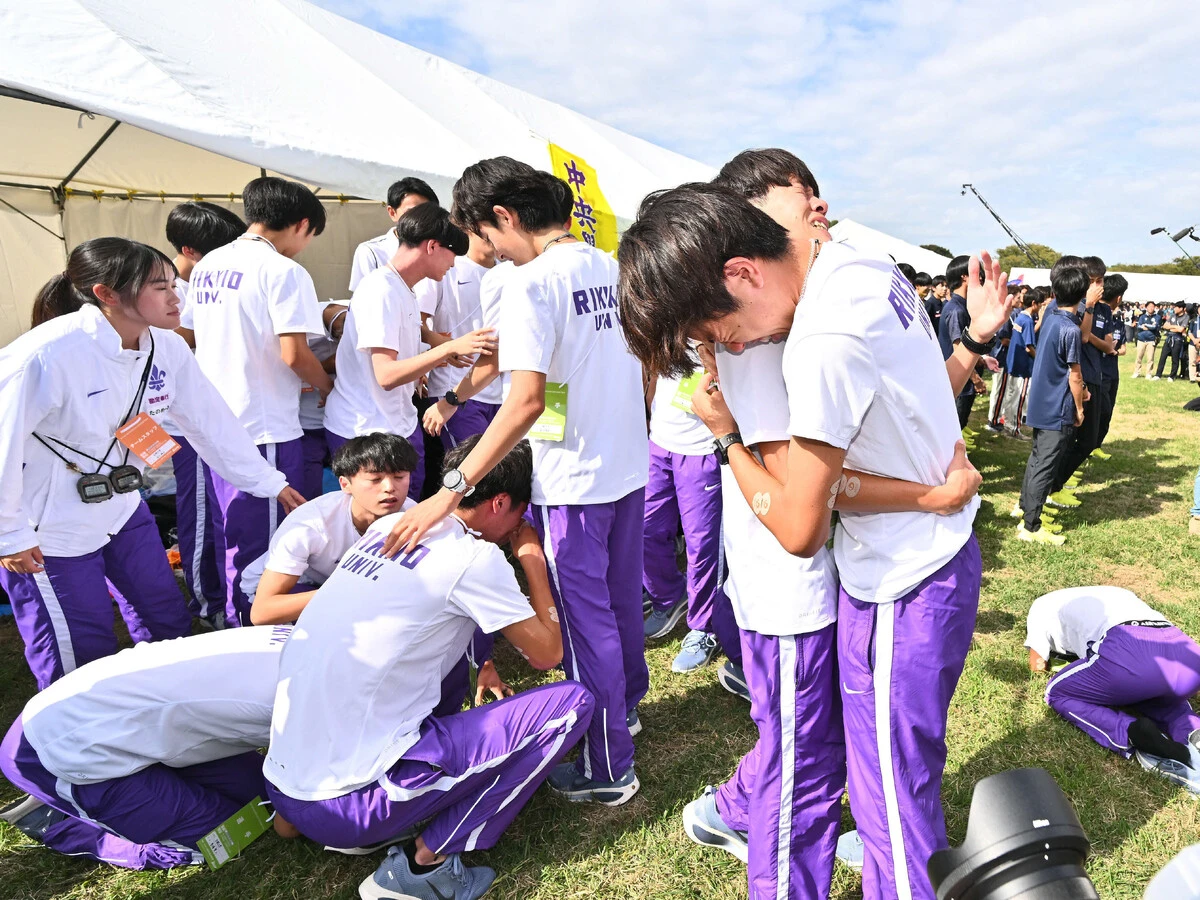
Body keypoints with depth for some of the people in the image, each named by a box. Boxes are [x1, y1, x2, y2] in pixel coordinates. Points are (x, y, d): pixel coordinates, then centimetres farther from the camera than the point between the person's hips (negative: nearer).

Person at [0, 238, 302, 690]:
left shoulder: (167, 348, -8)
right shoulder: (47, 355, -28)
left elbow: (211, 421, 0)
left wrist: (269, 483, 3)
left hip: (122, 508, 7)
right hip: (49, 530, -7)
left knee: (171, 622, 17)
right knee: (82, 663, 4)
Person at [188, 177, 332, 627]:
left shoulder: (207, 266, 12)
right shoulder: (283, 270, -13)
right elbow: (294, 354, -19)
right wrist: (328, 387, 0)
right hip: (265, 428, -8)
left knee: (234, 540, 20)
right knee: (263, 548, 2)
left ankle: (235, 622, 33)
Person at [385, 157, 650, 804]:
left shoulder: (530, 282, -18)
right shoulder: (611, 266, 6)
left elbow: (526, 401, -27)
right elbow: (645, 365, 13)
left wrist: (452, 490, -26)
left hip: (571, 483, -8)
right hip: (630, 467, 8)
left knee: (585, 619, 6)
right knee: (620, 599, 24)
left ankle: (606, 768, 21)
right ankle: (624, 707, 46)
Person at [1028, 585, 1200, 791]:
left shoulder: (1043, 605, 28)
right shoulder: (1115, 594, 43)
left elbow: (1038, 665, 33)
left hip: (1128, 653, -5)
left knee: (1058, 694, 19)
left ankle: (1133, 734, -9)